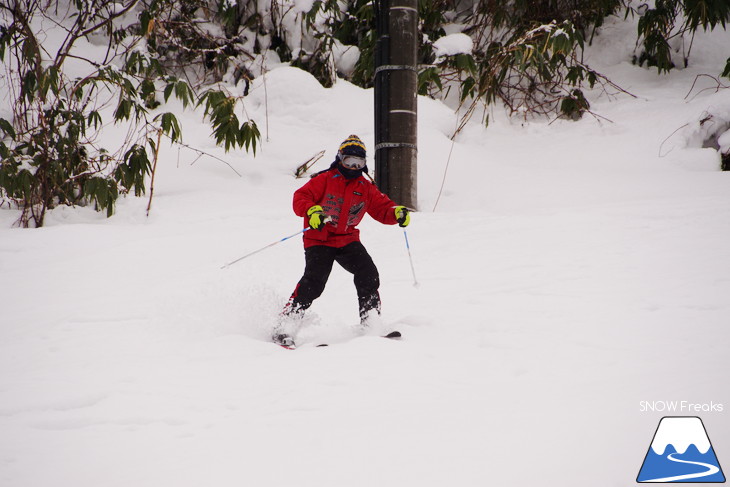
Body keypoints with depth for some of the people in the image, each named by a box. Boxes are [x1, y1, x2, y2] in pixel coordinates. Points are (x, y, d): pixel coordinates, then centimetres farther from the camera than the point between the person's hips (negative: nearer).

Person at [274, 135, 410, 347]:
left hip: (348, 240, 5)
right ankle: (284, 327, -18)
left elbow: (382, 208, 8)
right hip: (319, 239, -5)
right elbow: (300, 198, -10)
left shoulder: (366, 188, 11)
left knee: (368, 273, -14)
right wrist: (312, 211, -30)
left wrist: (397, 213, -14)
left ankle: (371, 322, -3)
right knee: (314, 281, -20)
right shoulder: (325, 180, -3)